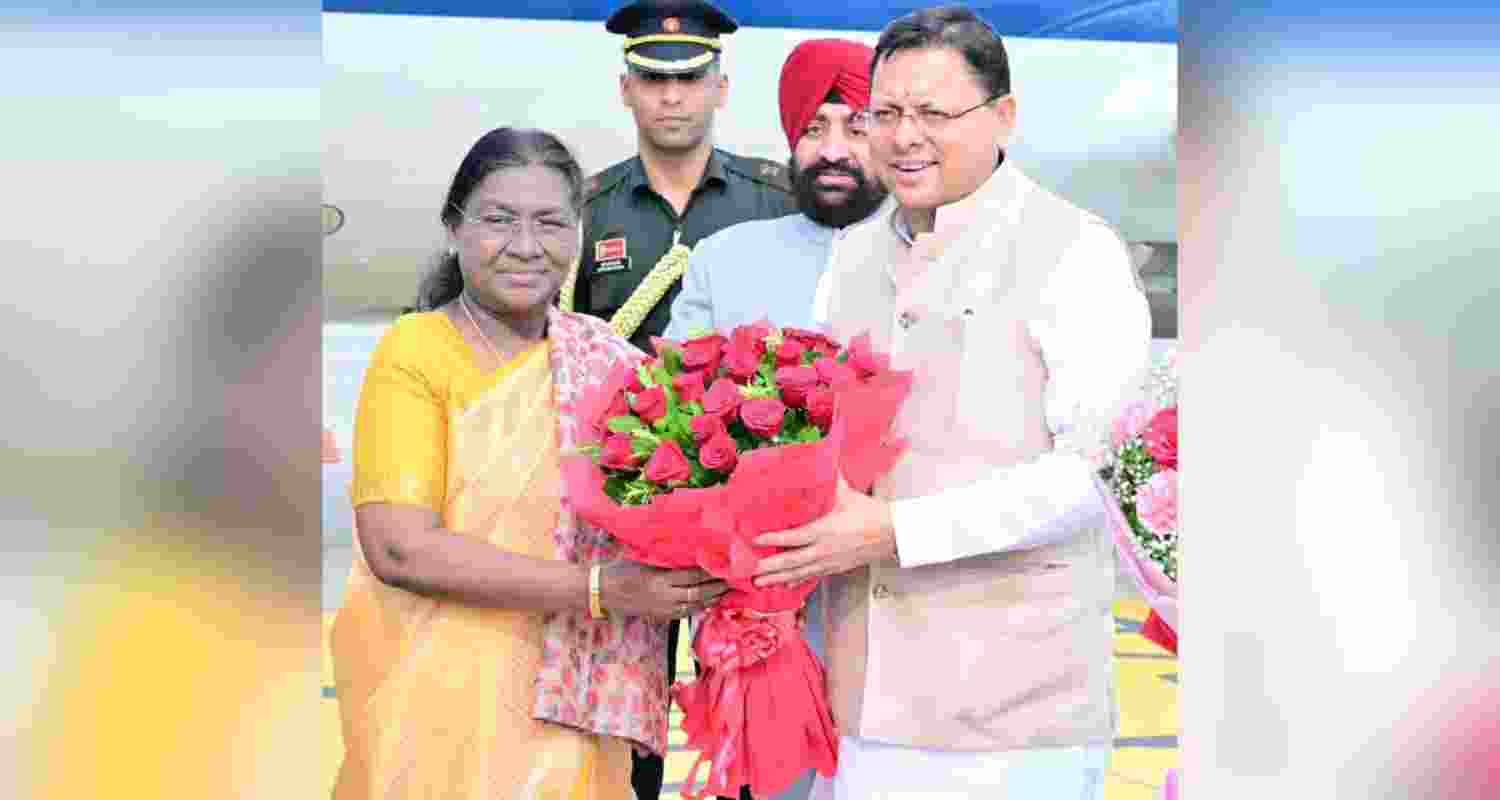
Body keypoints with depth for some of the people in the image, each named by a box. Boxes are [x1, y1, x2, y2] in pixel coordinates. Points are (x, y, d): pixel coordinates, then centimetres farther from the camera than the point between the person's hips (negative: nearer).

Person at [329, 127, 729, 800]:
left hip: (575, 708, 4)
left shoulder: (606, 359, 3)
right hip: (440, 715, -3)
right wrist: (596, 589, -21)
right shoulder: (415, 351, -8)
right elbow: (400, 547, -17)